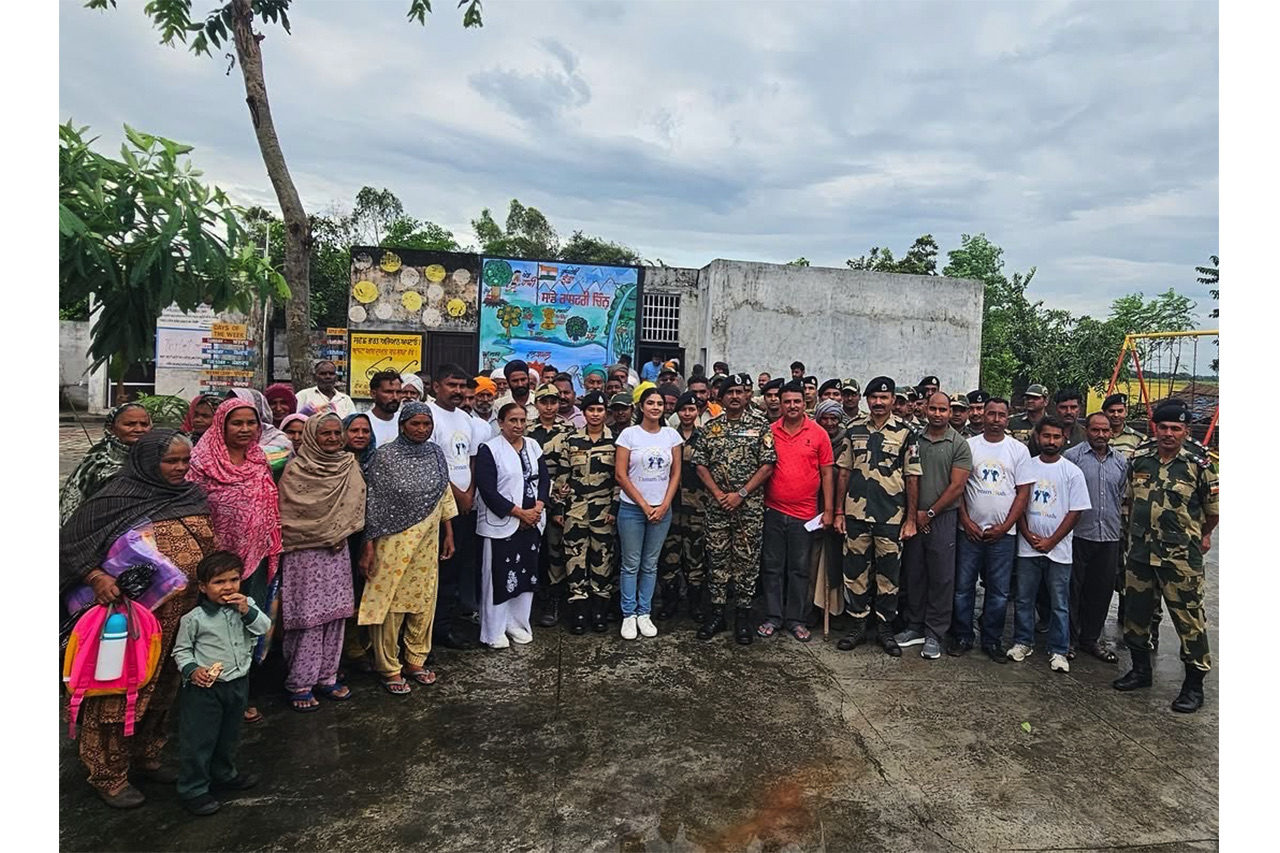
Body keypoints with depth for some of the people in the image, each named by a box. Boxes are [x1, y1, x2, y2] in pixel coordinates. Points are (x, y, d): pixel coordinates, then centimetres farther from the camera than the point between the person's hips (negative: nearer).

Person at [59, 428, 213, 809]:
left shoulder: (192, 496, 5)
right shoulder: (119, 497, -14)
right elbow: (70, 541, -13)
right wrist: (97, 577, -27)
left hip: (181, 618, 7)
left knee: (163, 691, 19)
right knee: (122, 692, 6)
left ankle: (146, 757, 39)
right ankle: (109, 775, 25)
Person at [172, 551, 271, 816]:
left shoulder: (246, 605, -4)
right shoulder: (194, 618, -15)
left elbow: (264, 628, -9)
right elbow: (181, 650, -5)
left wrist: (248, 611, -23)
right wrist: (192, 670, -20)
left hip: (238, 683, 5)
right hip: (205, 687, -5)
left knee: (229, 735, 23)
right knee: (198, 739, 4)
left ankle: (224, 774, 43)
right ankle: (192, 790, 21)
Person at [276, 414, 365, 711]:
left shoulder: (350, 466, 6)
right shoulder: (295, 469, -7)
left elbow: (355, 507, 9)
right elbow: (287, 514, -7)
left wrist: (341, 535, -5)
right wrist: (329, 536, -7)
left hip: (338, 552, 5)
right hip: (305, 553, -4)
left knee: (335, 614, 9)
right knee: (308, 617, 0)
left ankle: (327, 677, 22)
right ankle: (299, 683, 13)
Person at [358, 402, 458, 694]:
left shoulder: (436, 454, 4)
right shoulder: (385, 455, -10)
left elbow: (445, 495, 11)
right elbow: (373, 503, -10)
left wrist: (449, 534, 11)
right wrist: (368, 547, -11)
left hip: (428, 541, 5)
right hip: (393, 541, -5)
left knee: (423, 600, 12)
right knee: (389, 602, 4)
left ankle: (415, 661, 29)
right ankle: (388, 668, 20)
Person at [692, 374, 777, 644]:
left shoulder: (760, 424, -1)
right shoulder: (711, 426, 7)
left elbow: (768, 465, -6)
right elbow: (700, 464, 5)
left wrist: (740, 494, -12)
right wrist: (718, 493, -7)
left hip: (750, 505, -2)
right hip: (717, 505, 2)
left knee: (747, 560, 4)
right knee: (717, 558, 7)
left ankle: (743, 614, 17)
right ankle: (716, 613, 19)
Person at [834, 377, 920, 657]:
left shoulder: (905, 432, 0)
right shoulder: (854, 431, 7)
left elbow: (912, 478, 0)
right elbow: (844, 473, 10)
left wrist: (911, 518, -3)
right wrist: (839, 511, 5)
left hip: (891, 517, -2)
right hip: (856, 515, 2)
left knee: (888, 575, 8)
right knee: (855, 572, 7)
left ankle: (885, 628, 22)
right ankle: (858, 625, 21)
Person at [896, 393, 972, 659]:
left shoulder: (959, 444, -3)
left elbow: (957, 486, -7)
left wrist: (929, 513, -7)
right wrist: (913, 512, 0)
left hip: (943, 518, -3)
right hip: (914, 517, 3)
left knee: (941, 577, 2)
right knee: (913, 573, 9)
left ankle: (935, 635, 12)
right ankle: (914, 627, 22)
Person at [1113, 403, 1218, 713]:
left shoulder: (1199, 463, -8)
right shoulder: (1139, 458, 4)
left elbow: (1214, 507, 2)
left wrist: (1204, 535, 12)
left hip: (1181, 557, -4)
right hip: (1141, 552, 5)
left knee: (1189, 618, 1)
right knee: (1135, 612, 13)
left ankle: (1194, 684, 16)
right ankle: (1140, 670, 31)